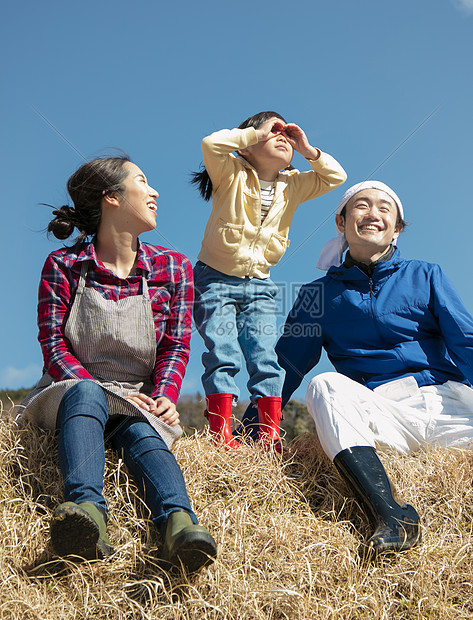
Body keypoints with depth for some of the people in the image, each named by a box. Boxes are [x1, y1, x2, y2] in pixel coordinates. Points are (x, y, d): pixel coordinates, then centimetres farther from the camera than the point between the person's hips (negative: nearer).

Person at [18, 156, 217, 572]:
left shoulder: (173, 268, 7)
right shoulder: (64, 265, 0)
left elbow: (175, 346, 3)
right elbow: (54, 345, -6)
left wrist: (163, 396, -16)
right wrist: (91, 387, -23)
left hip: (139, 404, 2)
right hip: (73, 392, -1)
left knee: (142, 432, -32)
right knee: (86, 394, -36)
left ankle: (179, 523, -61)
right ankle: (86, 509, -61)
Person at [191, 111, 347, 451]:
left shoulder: (292, 186, 7)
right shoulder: (231, 175, -8)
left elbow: (336, 176, 6)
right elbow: (211, 144, -25)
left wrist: (307, 149, -4)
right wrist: (255, 132, -17)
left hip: (259, 286, 4)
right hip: (216, 279, -4)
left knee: (266, 358, -5)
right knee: (223, 354, -14)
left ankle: (271, 435, -4)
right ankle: (220, 433, -12)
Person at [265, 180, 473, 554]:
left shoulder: (426, 277, 17)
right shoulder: (320, 294, 17)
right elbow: (287, 365, 17)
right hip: (379, 412, 0)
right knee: (325, 385, -30)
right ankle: (390, 513, -40)